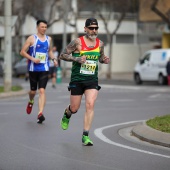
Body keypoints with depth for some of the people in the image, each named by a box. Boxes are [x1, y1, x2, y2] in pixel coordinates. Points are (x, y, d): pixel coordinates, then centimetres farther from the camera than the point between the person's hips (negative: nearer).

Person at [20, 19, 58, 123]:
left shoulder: (49, 39, 9)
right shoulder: (32, 38, -3)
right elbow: (22, 52, -4)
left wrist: (53, 59, 6)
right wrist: (32, 58, -17)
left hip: (44, 69, 1)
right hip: (33, 68, -1)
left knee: (42, 90, -11)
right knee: (33, 90, 11)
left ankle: (40, 114, -17)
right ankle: (31, 102, 46)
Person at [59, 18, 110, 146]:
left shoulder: (100, 44, 5)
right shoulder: (77, 42, -8)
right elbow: (62, 55, -5)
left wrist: (104, 60, -1)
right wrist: (76, 59, -19)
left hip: (92, 80, 2)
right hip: (77, 79, -2)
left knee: (90, 105, -16)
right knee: (74, 108, 6)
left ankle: (85, 136, -11)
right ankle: (66, 116, 46)